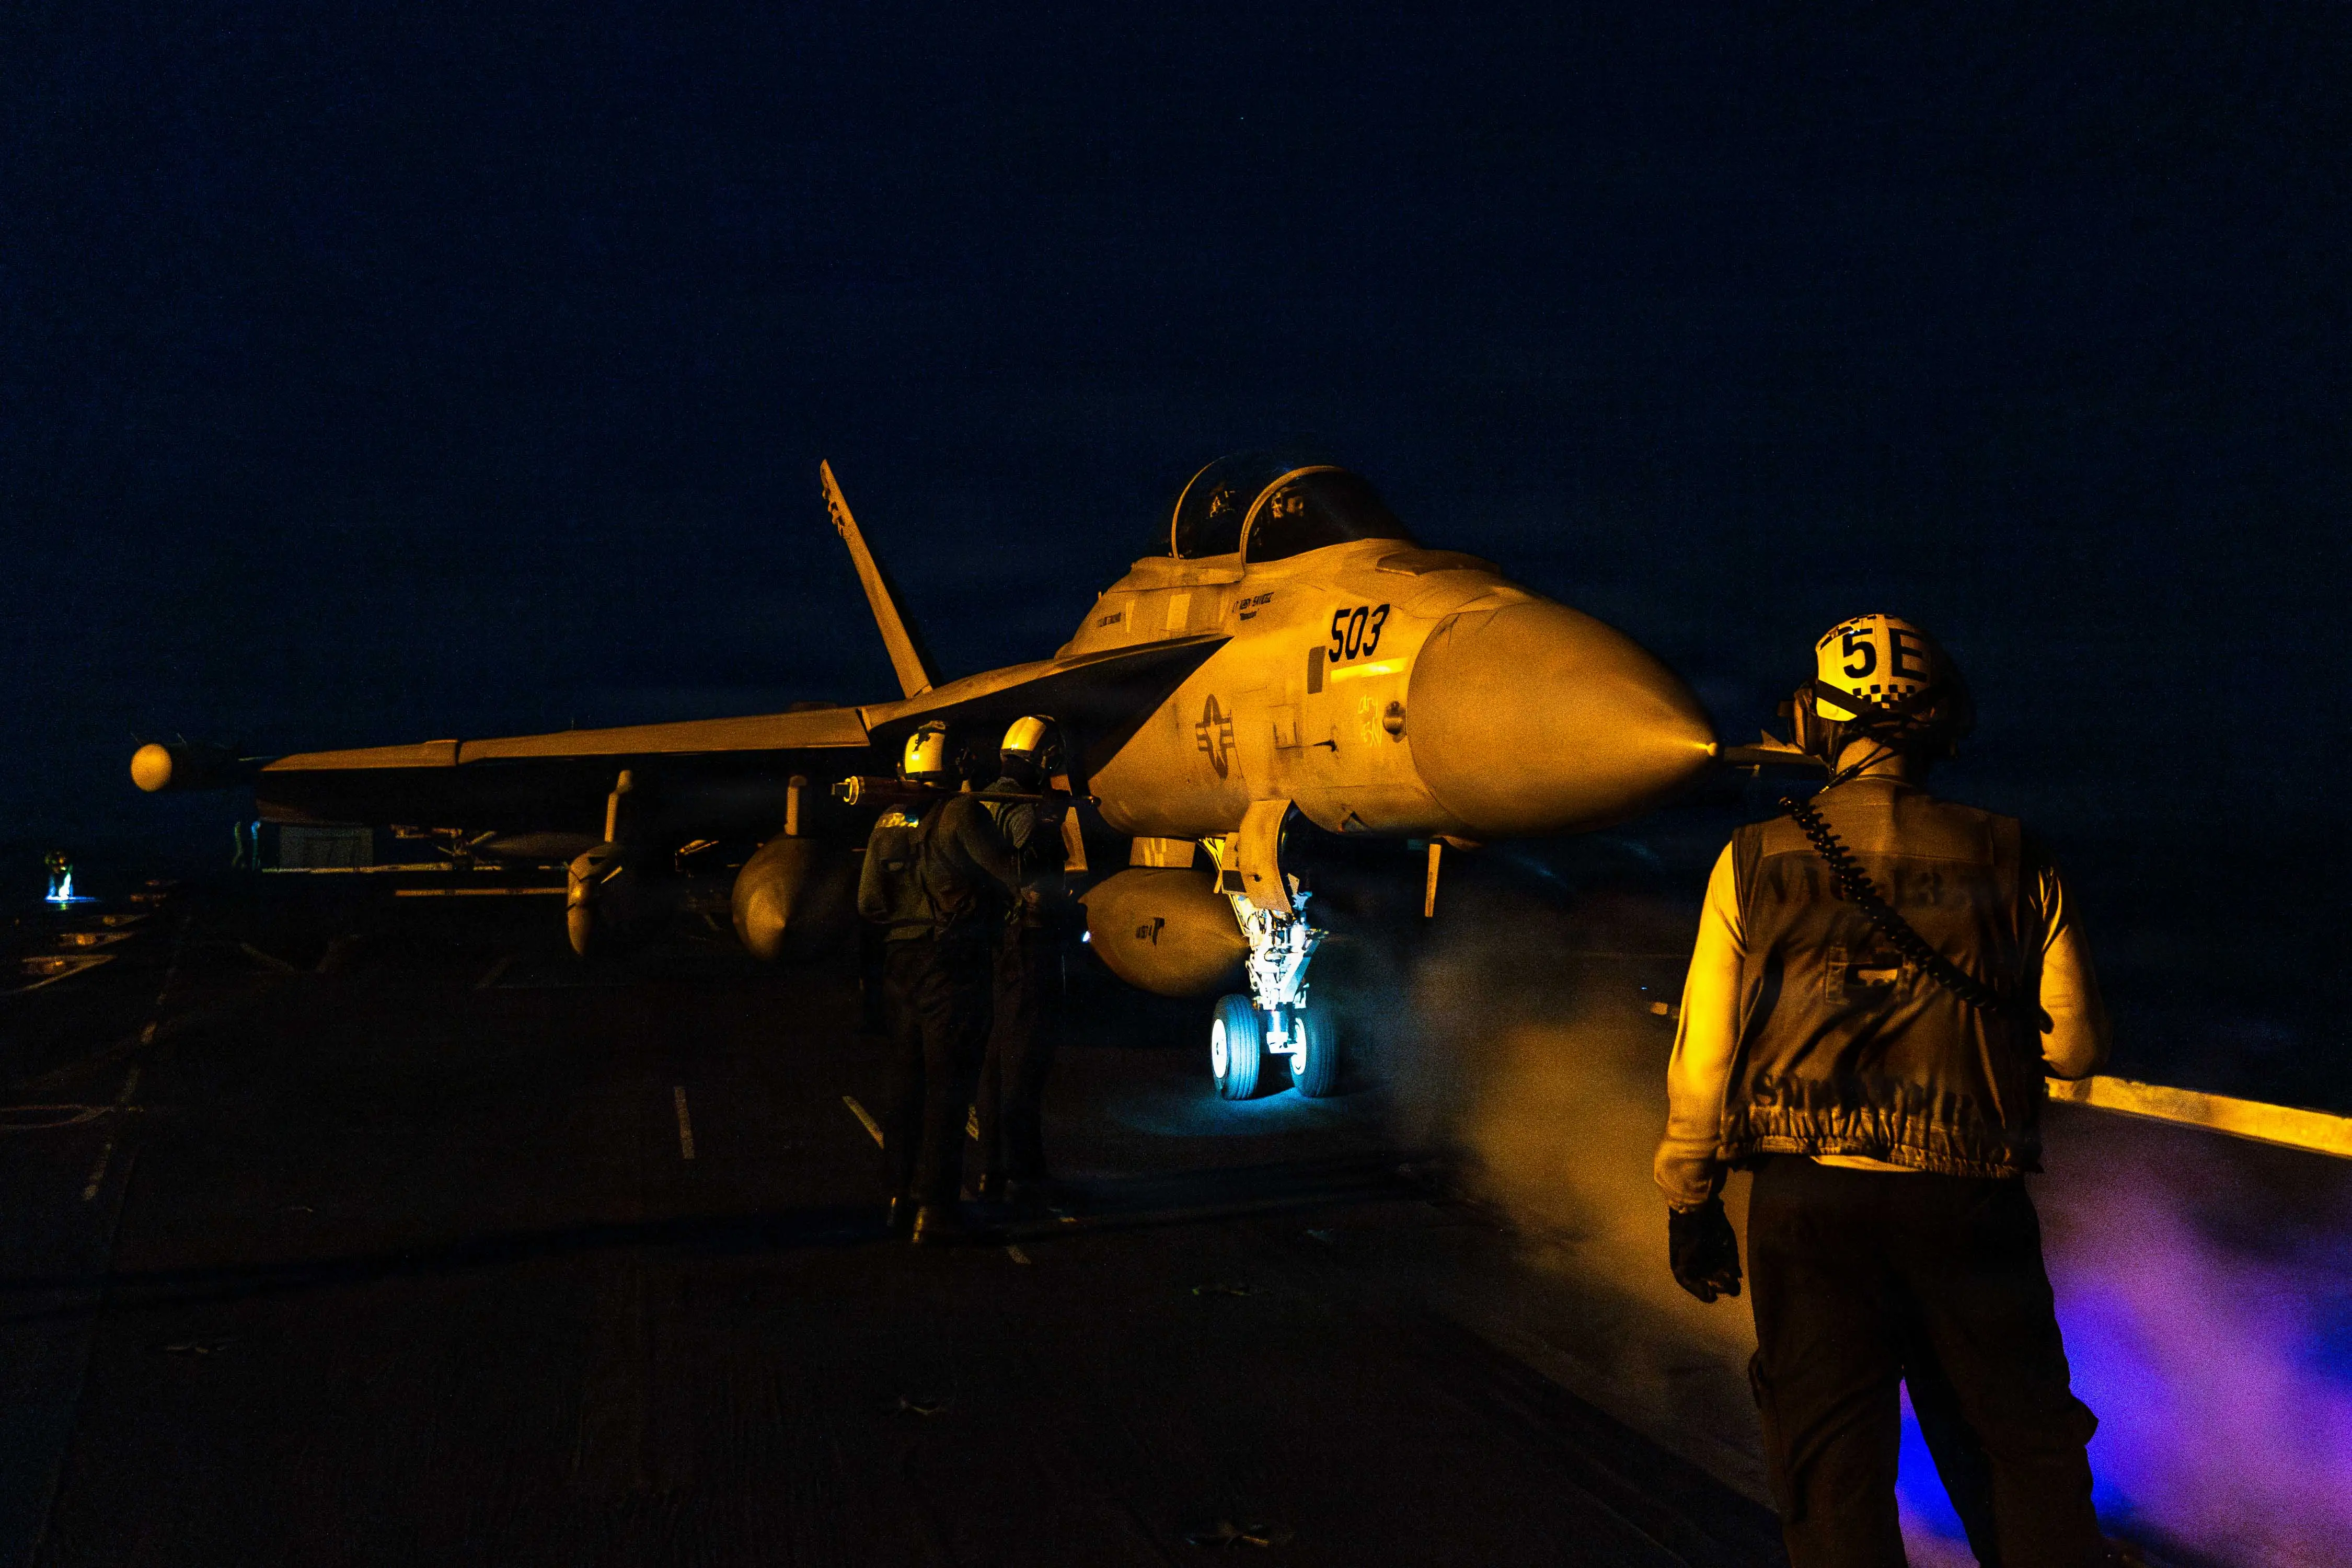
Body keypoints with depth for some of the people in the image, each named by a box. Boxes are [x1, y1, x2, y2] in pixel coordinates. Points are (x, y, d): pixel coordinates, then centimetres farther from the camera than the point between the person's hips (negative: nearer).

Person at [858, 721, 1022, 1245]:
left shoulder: (887, 822, 9)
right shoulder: (961, 813, -11)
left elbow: (869, 903, 10)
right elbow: (1011, 877, -10)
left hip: (900, 961, 7)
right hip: (952, 964, -6)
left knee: (908, 1079, 16)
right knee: (946, 1084, -1)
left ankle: (900, 1198, 23)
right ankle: (932, 1208, 0)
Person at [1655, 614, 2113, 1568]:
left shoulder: (1755, 861, -2)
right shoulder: (2011, 863, 0)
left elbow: (1703, 1054, -2)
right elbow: (2075, 1045, 5)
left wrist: (1691, 1204, 7)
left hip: (1809, 1201, -1)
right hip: (1971, 1204, 1)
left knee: (1832, 1466, 8)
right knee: (2028, 1456, 16)